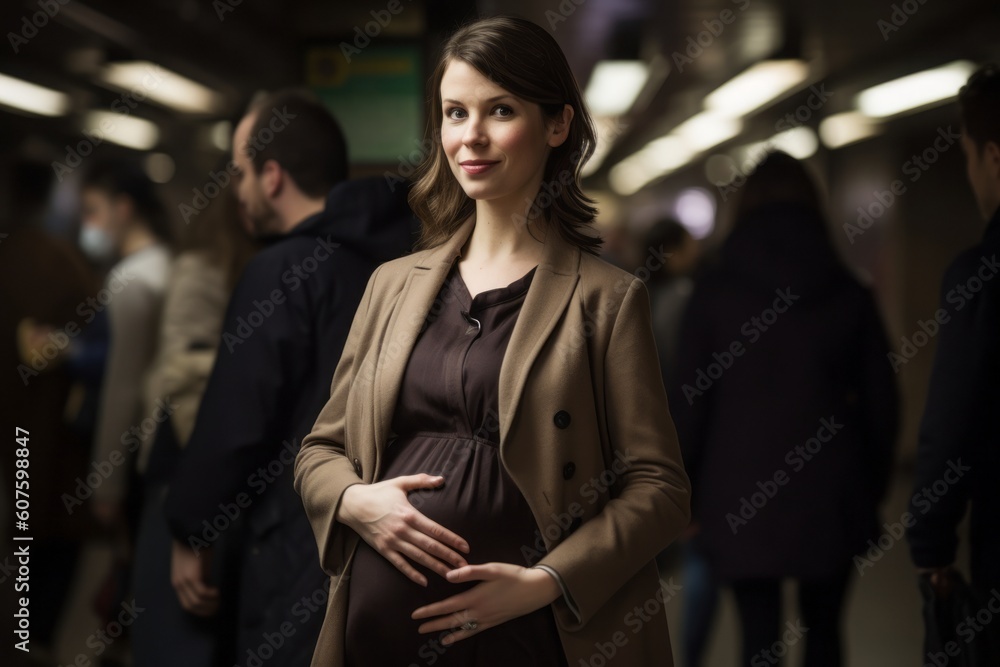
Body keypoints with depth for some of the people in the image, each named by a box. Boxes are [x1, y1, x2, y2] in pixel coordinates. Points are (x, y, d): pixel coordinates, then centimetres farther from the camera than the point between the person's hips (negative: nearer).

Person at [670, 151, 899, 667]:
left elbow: (689, 399, -3)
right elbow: (881, 402, 6)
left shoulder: (714, 290, -3)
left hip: (741, 498, -1)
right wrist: (872, 493, 15)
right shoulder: (849, 294, 2)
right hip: (830, 497, 2)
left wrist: (683, 492, 5)